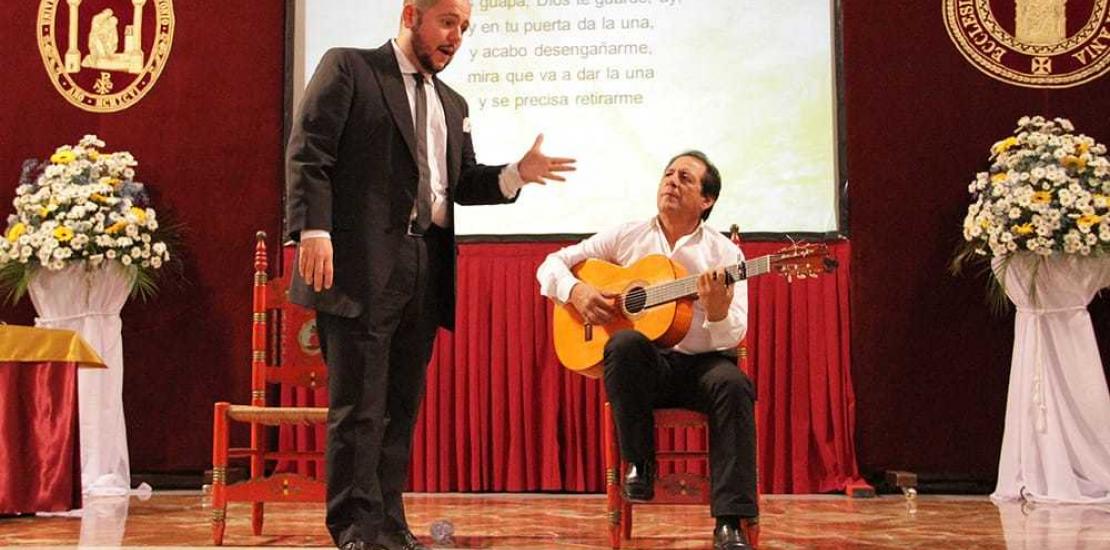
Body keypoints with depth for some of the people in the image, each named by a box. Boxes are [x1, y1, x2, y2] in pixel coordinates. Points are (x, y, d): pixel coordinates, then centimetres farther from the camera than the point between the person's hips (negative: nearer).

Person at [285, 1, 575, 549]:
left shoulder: (452, 104, 22)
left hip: (426, 269, 7)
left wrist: (517, 174, 3)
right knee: (359, 406, -4)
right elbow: (308, 153, -6)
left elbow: (464, 183, 22)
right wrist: (313, 230, -18)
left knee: (402, 405, 9)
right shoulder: (348, 68, 2)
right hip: (362, 264, -6)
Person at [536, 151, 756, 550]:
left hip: (701, 363, 0)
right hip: (645, 367, 1)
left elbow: (732, 337, -7)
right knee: (626, 343, -34)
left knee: (732, 384, -34)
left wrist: (717, 312, -30)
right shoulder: (626, 238, 8)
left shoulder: (725, 254, 2)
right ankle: (639, 465, -17)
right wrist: (576, 291, -10)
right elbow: (552, 264, 11)